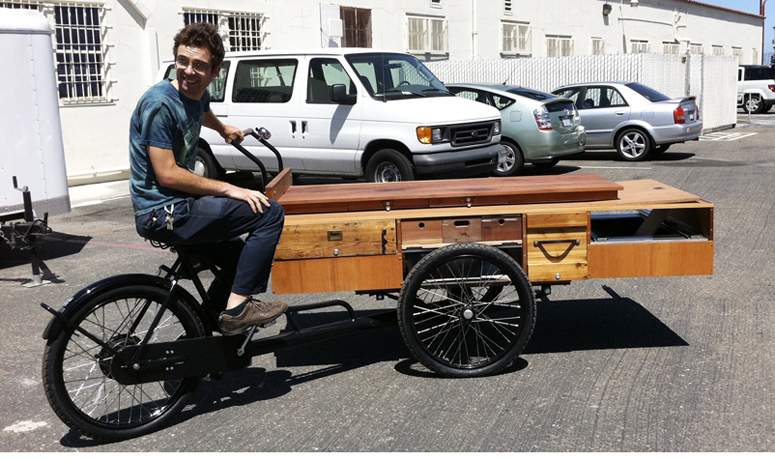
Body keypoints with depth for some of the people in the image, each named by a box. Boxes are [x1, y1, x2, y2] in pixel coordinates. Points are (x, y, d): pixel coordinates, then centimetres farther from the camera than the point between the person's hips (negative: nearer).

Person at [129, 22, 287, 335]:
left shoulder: (199, 94, 7)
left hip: (179, 207, 10)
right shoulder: (160, 103, -19)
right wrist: (228, 189, -19)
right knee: (269, 214, -16)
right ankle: (237, 307, -15)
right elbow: (167, 174, -22)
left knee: (238, 257, 27)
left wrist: (224, 129, 53)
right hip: (162, 213, -10)